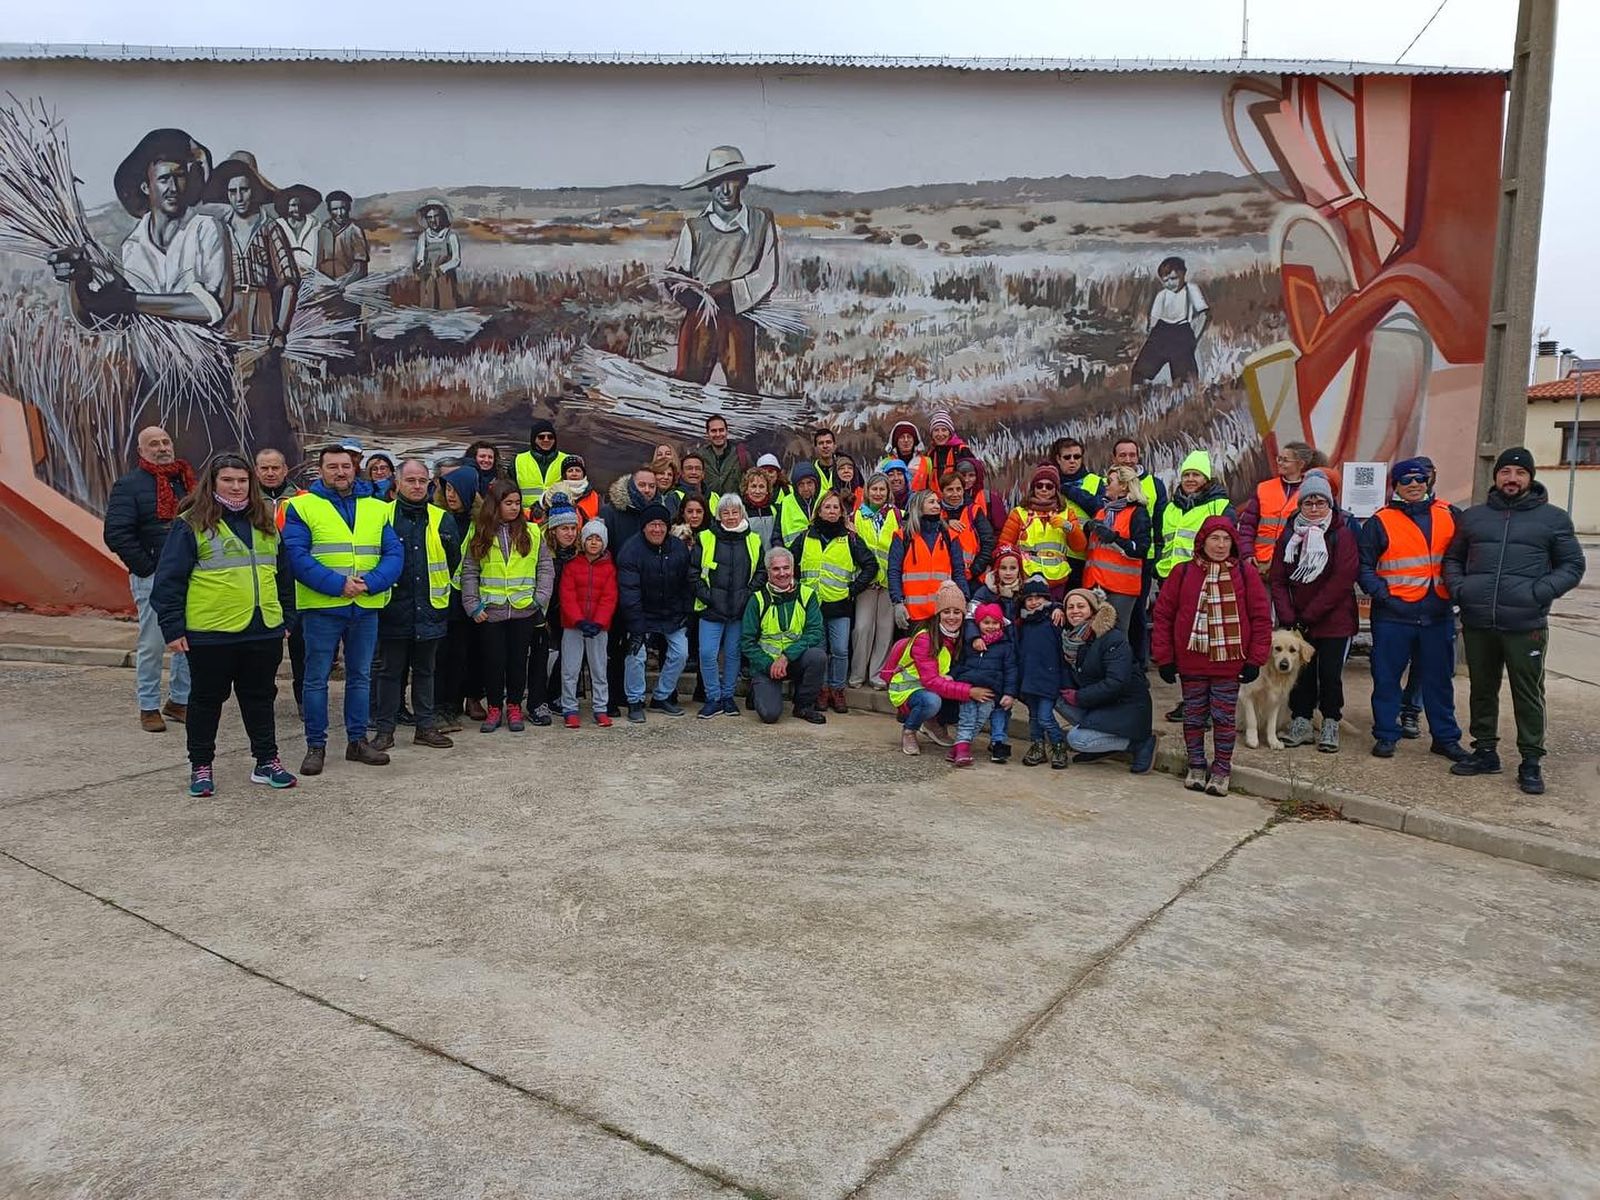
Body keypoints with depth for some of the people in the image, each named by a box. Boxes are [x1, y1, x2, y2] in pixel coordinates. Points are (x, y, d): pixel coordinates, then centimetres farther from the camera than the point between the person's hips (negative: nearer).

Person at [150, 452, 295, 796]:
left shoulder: (265, 522, 12)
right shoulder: (190, 524, -5)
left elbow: (280, 572, 20)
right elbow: (169, 580, -6)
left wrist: (287, 616, 16)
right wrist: (173, 628, -10)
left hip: (264, 630, 5)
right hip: (211, 633, -4)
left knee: (260, 696, 13)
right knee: (207, 699, 8)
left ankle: (266, 761, 24)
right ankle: (201, 767, 20)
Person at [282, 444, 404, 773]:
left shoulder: (377, 509, 9)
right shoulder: (302, 507, -2)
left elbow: (395, 554, 2)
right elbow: (297, 556, -12)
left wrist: (370, 583, -15)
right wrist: (338, 584, -20)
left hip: (367, 607, 4)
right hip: (321, 608, -4)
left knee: (361, 676, 13)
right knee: (317, 678, 3)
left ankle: (357, 740, 24)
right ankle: (316, 745, 13)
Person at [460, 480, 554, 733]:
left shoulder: (532, 532, 4)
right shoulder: (480, 534, 4)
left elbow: (546, 567, 5)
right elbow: (469, 572, 4)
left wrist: (540, 598, -5)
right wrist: (472, 605, -4)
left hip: (524, 610, 0)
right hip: (490, 610, 0)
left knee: (518, 660, 7)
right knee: (493, 660, 5)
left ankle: (514, 707, 20)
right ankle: (494, 708, 19)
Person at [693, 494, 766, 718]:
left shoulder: (753, 541, 7)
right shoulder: (705, 539, 1)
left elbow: (762, 573, 10)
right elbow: (693, 572, 1)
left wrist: (749, 594, -3)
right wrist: (705, 595, -8)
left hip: (741, 609, 2)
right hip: (711, 608, -1)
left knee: (733, 654, 8)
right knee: (707, 654, -7)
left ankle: (728, 696, 23)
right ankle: (713, 698, 7)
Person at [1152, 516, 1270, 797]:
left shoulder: (1246, 575, 0)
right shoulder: (1183, 573, 1)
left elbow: (1261, 618, 2)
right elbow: (1163, 614, 2)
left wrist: (1255, 659, -3)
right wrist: (1164, 657, 0)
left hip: (1229, 662, -1)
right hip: (1191, 661, 1)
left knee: (1224, 717, 5)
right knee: (1194, 716, 10)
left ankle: (1221, 771, 18)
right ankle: (1196, 767, 24)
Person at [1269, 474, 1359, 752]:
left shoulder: (1342, 535, -6)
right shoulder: (1289, 536, 5)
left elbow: (1342, 580, -14)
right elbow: (1277, 580, 3)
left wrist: (1308, 616, -14)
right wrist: (1288, 619, -8)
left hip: (1334, 622, -3)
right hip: (1297, 622, 3)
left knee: (1330, 674, 1)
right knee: (1301, 672, 6)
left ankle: (1330, 726, 14)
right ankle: (1301, 723, 17)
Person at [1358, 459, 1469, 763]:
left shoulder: (1448, 516, 7)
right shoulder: (1381, 522, -1)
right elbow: (1365, 566, -1)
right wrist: (1382, 594, -12)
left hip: (1438, 614, 3)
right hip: (1393, 615, -3)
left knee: (1440, 678, 11)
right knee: (1387, 678, 3)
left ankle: (1446, 737, 22)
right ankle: (1386, 735, 14)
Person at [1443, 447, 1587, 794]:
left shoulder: (1553, 518, 4)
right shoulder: (1473, 516, 12)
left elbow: (1572, 565, 5)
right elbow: (1453, 558, 21)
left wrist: (1541, 592, -11)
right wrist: (1458, 587, 2)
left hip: (1526, 626, -3)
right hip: (1477, 624, 3)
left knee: (1528, 695, 1)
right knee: (1482, 690, 12)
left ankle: (1531, 762, 10)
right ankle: (1485, 752, 24)